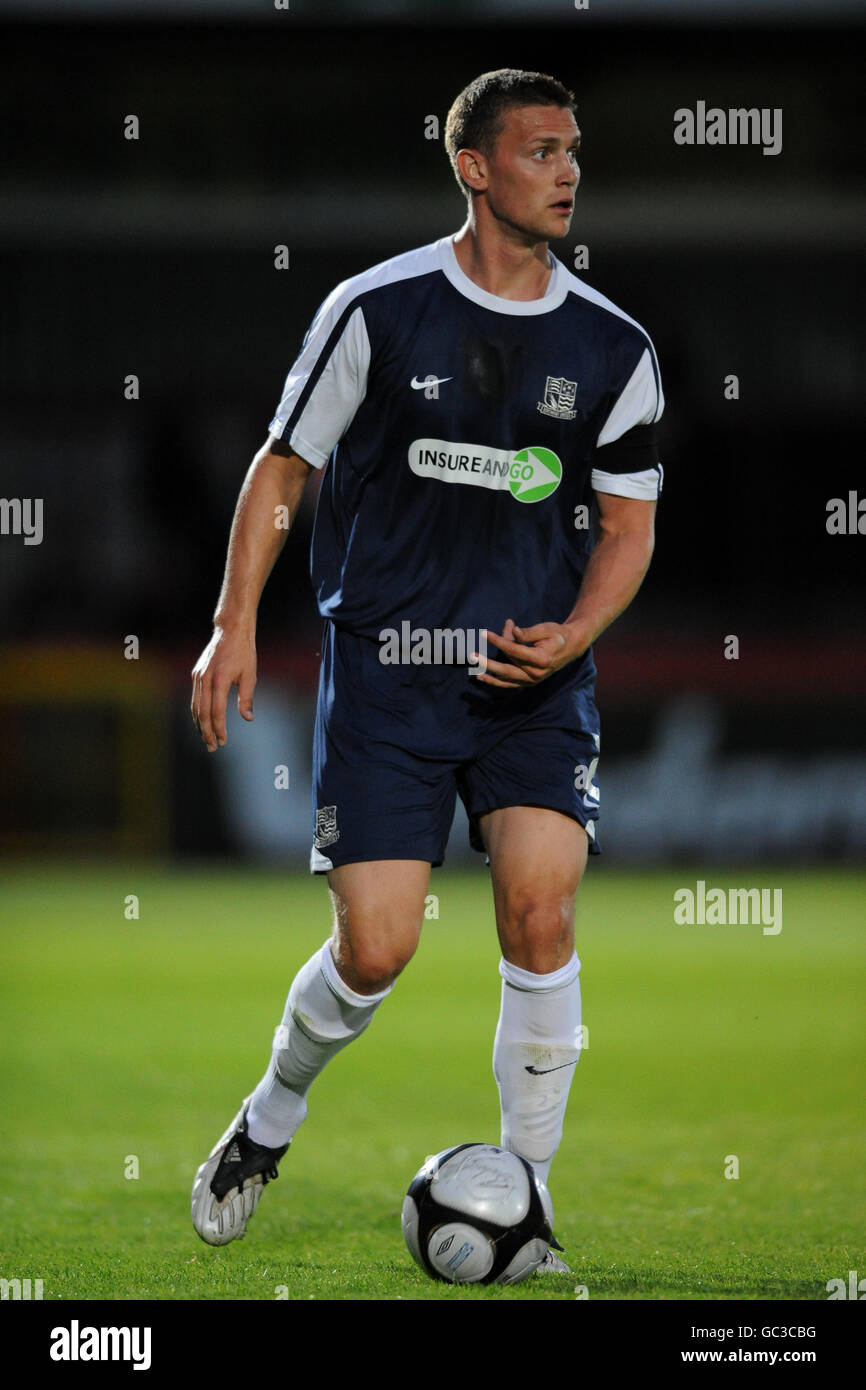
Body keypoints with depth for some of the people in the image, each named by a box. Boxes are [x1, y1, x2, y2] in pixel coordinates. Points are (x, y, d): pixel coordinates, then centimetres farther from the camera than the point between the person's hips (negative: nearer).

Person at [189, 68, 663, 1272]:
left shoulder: (613, 349, 4)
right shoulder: (377, 312, -3)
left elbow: (629, 525, 11)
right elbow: (283, 464, 5)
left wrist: (570, 636, -7)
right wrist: (236, 625, -2)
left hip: (534, 678, 2)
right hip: (385, 669, -2)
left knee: (541, 910, -18)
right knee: (375, 950, -9)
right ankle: (272, 1116, 25)